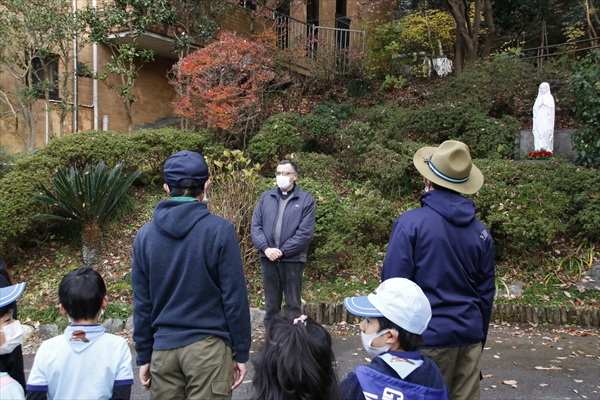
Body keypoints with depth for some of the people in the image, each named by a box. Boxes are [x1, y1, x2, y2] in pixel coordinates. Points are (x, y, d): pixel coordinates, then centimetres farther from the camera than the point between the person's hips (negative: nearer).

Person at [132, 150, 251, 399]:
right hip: (208, 347, -3)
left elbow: (142, 303, 4)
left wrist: (143, 356, 13)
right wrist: (241, 353, 0)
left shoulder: (145, 234, 1)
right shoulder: (220, 230, -10)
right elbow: (235, 298, -9)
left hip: (163, 348, 4)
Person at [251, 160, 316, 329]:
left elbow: (306, 232, -10)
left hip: (292, 260, -3)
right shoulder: (266, 197, 9)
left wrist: (282, 251, -14)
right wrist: (265, 248, -12)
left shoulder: (306, 200, -2)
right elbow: (256, 225, 4)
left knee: (293, 304, 8)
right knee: (271, 303, 14)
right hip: (268, 258, 3)